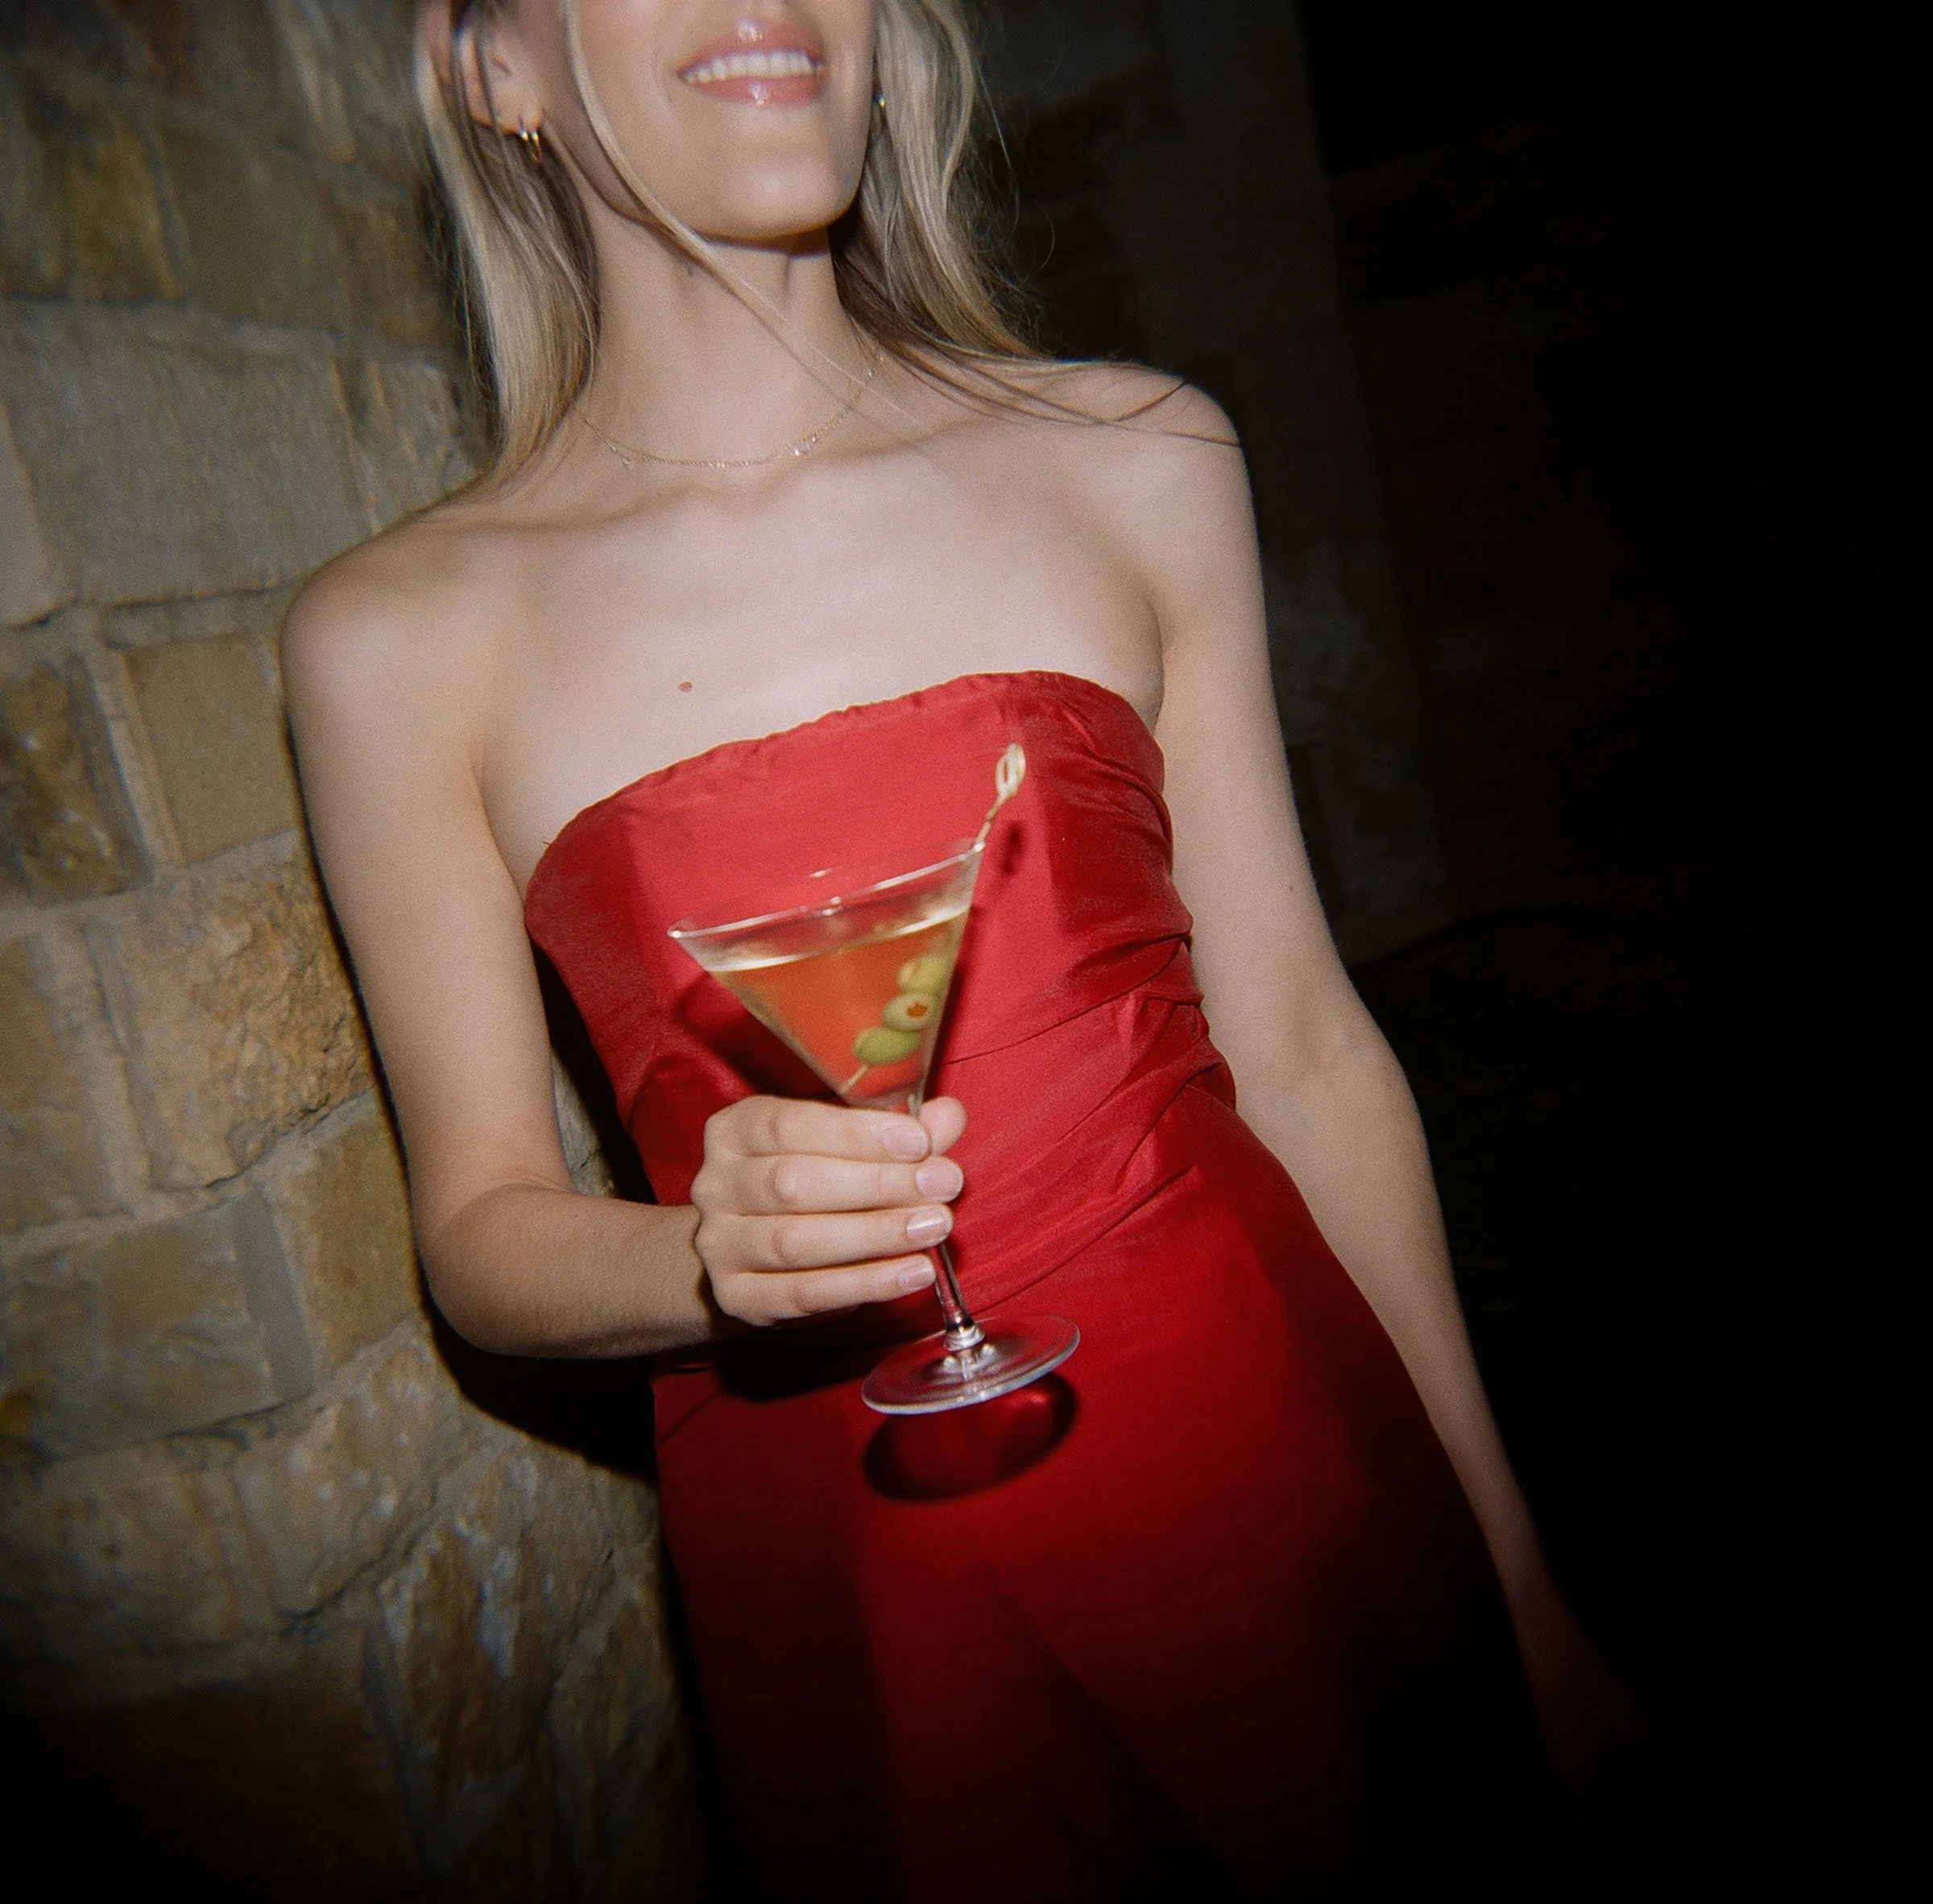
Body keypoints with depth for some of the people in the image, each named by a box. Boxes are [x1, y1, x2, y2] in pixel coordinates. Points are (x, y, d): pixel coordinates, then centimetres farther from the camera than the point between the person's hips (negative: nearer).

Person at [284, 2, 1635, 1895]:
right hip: (837, 1570, -1)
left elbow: (1302, 1052, 1)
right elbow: (481, 1234, 2)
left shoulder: (1132, 462, -1)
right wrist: (713, 1258, -21)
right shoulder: (392, 638, -5)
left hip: (1267, 1444, 2)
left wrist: (1516, 1571, 6)